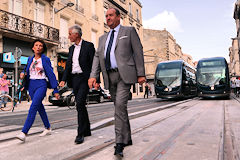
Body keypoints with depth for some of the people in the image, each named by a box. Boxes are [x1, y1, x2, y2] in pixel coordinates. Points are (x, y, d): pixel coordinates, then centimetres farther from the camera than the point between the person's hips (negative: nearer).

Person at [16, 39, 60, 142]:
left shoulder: (45, 59, -3)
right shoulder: (30, 59, 12)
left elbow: (51, 74, -4)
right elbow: (27, 72, 22)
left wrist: (55, 90, -7)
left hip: (41, 84, -6)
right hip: (31, 84, 6)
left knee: (33, 107, -17)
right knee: (40, 107, 12)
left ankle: (24, 133, -18)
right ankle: (48, 128, 26)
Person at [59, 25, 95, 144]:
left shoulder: (88, 46, -2)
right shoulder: (71, 48, 17)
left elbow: (94, 64, -7)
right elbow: (68, 65, 14)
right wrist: (64, 80, 2)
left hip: (84, 78, -6)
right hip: (74, 79, 7)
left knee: (80, 104, -16)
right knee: (80, 105, 9)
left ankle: (80, 133, -7)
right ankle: (87, 131, 22)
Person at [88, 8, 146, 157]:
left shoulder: (129, 31, 9)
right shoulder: (103, 38, 22)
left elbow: (138, 52, 1)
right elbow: (97, 57, 12)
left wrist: (141, 74, -7)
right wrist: (93, 76, -3)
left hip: (124, 74, -5)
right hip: (110, 77, 5)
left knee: (120, 105, -19)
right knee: (120, 108, 10)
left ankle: (120, 143, -12)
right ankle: (127, 138, 24)